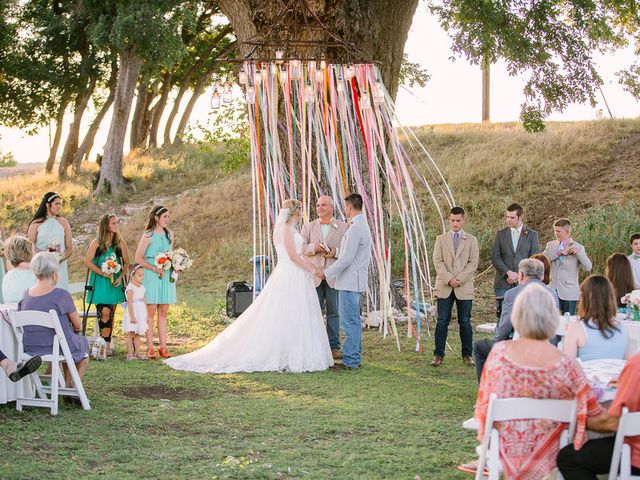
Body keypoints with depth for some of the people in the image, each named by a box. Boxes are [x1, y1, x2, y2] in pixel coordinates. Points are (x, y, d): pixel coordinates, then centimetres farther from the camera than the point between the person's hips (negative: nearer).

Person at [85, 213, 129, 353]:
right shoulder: (97, 243, -3)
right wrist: (104, 273, -12)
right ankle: (105, 343, -9)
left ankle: (108, 343, 15)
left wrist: (120, 277, -5)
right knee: (104, 312, -14)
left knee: (111, 314, 7)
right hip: (100, 283, -3)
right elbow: (88, 262, -5)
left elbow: (126, 263, 10)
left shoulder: (120, 243, 6)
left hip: (115, 282, 3)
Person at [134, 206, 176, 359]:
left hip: (166, 276, 5)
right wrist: (154, 268, -15)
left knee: (163, 312, 6)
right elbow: (138, 258, -7)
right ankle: (150, 347, 0)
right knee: (151, 311, -3)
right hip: (151, 276, -5)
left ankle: (163, 347, 8)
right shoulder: (148, 236, -6)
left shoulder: (169, 234, 11)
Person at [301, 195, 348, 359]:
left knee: (334, 312, 1)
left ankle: (334, 347, 6)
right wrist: (314, 247, -14)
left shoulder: (343, 227, 8)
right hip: (314, 276, 2)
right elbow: (300, 247, 4)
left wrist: (336, 252, -15)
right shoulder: (308, 227, 13)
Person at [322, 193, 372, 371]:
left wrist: (327, 272, -12)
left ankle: (350, 361, -4)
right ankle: (355, 358, 22)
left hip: (350, 281, -11)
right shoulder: (363, 225, 15)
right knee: (354, 321, 15)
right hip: (357, 280, 11)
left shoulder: (355, 228, -19)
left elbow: (346, 259, -21)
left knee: (349, 322, -6)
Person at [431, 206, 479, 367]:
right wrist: (448, 279, -12)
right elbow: (437, 261, 1)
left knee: (465, 322, 2)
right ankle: (438, 355, 3)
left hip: (464, 287, 0)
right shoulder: (441, 239, 11)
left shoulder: (471, 240, 9)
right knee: (442, 321, -1)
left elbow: (473, 262, 0)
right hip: (444, 287, 0)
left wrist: (459, 279, -11)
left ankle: (467, 355, 10)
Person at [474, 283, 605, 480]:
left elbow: (484, 403, -1)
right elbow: (594, 414, -11)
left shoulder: (499, 352, -15)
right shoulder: (566, 365, -21)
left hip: (506, 451, 2)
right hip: (544, 456, -2)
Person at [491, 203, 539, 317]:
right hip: (503, 283, 1)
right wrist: (509, 273, -12)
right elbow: (495, 258, 2)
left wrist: (519, 276, -9)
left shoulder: (532, 235, 7)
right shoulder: (501, 234, 10)